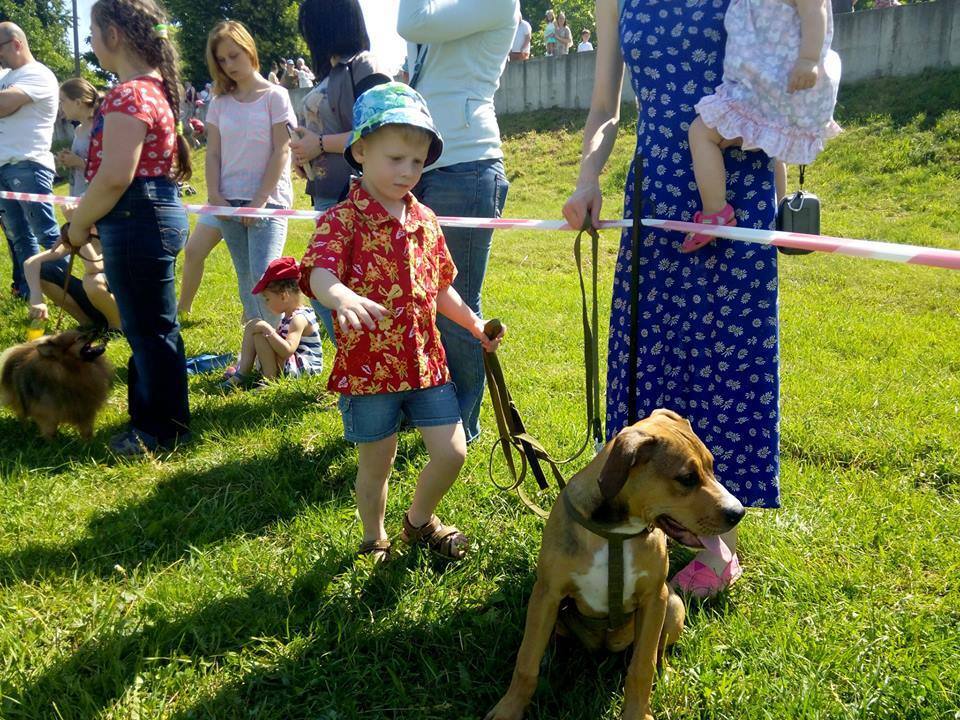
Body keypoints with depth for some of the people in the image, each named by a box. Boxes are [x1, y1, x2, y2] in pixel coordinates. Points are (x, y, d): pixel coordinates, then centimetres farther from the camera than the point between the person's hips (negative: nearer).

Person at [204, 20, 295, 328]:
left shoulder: (274, 96, -2)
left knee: (263, 275, -16)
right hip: (229, 201, 5)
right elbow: (213, 154, 10)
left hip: (267, 200, -5)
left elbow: (281, 152, -7)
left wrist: (259, 201, -11)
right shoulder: (220, 103, 11)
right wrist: (214, 195, -5)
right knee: (245, 278, 9)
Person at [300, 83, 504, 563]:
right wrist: (340, 296, -50)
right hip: (368, 366, -5)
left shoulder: (424, 220, 8)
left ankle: (419, 521, 34)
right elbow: (319, 272, -30)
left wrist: (474, 325, 17)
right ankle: (374, 541, 35)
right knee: (376, 465, 10)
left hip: (425, 360, 5)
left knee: (452, 453, 6)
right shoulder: (342, 219, -12)